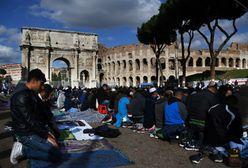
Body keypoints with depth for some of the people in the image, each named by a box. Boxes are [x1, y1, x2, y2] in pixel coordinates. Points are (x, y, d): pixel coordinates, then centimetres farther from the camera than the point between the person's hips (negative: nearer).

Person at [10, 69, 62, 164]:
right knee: (57, 155, -15)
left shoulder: (29, 92, 9)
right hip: (26, 134, -10)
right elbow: (31, 120, -25)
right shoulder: (22, 96, -24)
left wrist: (46, 131, 8)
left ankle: (23, 145, 12)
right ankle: (23, 150, -5)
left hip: (31, 130, 10)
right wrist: (46, 136, -17)